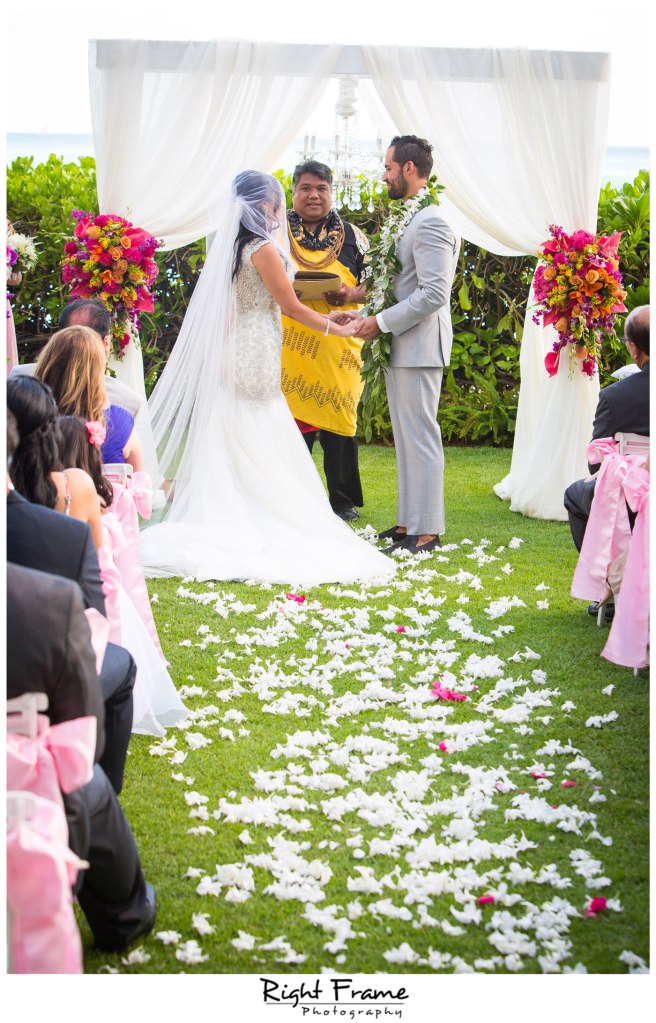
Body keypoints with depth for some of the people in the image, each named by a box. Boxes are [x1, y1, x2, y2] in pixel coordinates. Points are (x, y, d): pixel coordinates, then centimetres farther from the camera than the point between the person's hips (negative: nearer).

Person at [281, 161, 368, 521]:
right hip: (290, 344, 0)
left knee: (338, 419, 3)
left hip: (337, 346, 0)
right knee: (292, 419, -2)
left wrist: (350, 295, -11)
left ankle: (343, 501, 14)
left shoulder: (352, 237, 10)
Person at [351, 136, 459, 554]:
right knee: (406, 437, 14)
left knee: (420, 436, -5)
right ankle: (410, 522, 21)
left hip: (419, 347, -10)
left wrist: (382, 322, -18)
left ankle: (427, 531, 0)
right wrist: (370, 316, 9)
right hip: (400, 347, 10)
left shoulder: (431, 224, -16)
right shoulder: (406, 219, 14)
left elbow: (434, 293, -22)